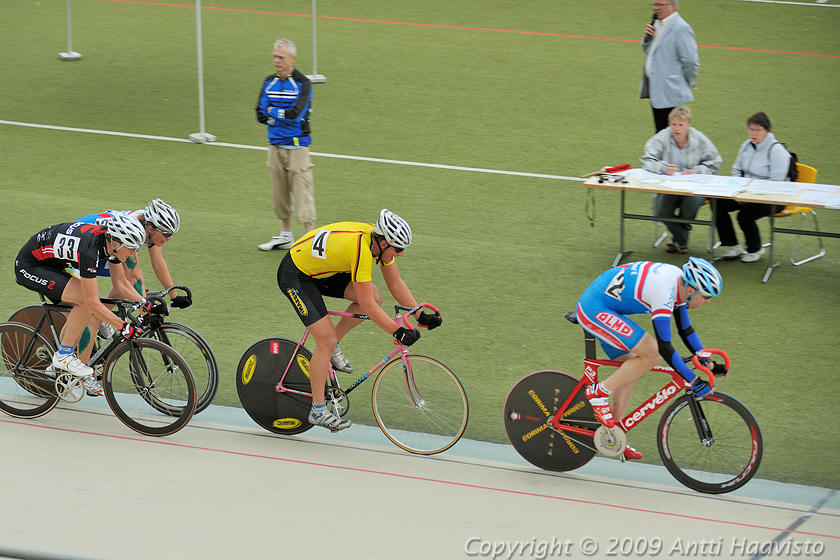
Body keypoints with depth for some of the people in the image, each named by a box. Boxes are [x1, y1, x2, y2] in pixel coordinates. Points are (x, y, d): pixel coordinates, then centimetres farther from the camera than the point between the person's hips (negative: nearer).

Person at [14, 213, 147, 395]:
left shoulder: (108, 237, -9)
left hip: (50, 264, 9)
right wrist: (124, 327, -30)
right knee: (85, 302, -22)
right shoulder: (89, 250, -34)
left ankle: (57, 367, 18)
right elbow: (93, 302, -31)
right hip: (29, 267, -9)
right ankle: (63, 356, -8)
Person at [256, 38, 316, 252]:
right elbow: (260, 114, 1)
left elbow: (294, 113, -21)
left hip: (296, 146, -6)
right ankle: (286, 236, 24)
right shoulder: (269, 82, 8)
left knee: (302, 191, -9)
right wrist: (283, 117, -10)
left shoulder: (303, 84, -9)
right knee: (279, 192, 12)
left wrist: (272, 111, -8)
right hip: (275, 145, 6)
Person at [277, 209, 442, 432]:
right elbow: (367, 305, -32)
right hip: (295, 276, -9)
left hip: (321, 271, 9)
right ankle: (318, 411, -1)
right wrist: (398, 332, -30)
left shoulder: (380, 240, -9)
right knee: (327, 340, -12)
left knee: (375, 296, -7)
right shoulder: (360, 249, -35)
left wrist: (421, 315, -5)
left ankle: (332, 346, 10)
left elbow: (396, 284, 3)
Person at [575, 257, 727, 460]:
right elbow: (664, 346, -28)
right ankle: (599, 392, -6)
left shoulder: (680, 282, 1)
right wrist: (693, 381, -27)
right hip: (594, 309, -10)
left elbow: (686, 330, 14)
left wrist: (709, 364, 11)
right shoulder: (663, 292, -28)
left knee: (631, 370, 12)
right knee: (652, 354, -17)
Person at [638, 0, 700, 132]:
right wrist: (647, 38, 2)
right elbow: (648, 51, 23)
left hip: (670, 94, -9)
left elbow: (691, 61, -17)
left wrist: (688, 82, -4)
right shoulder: (657, 24, 12)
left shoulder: (681, 28, -17)